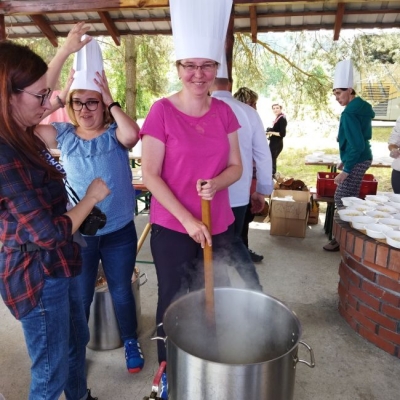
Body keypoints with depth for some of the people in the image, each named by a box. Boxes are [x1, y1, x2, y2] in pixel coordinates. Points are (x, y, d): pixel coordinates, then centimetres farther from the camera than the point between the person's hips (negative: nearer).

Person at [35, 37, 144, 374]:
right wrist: (57, 98, -13)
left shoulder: (114, 134, -7)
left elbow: (133, 134, -30)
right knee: (79, 298, 19)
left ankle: (131, 342, 41)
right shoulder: (64, 135, 0)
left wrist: (111, 101, -20)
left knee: (121, 292, 17)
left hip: (119, 232, -2)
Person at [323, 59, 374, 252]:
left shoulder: (349, 113, -20)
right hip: (362, 158, 10)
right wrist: (345, 160, 21)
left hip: (356, 161, -10)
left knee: (341, 199, -4)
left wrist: (345, 171, -22)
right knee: (350, 198, 14)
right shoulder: (362, 107, 11)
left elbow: (357, 145, -24)